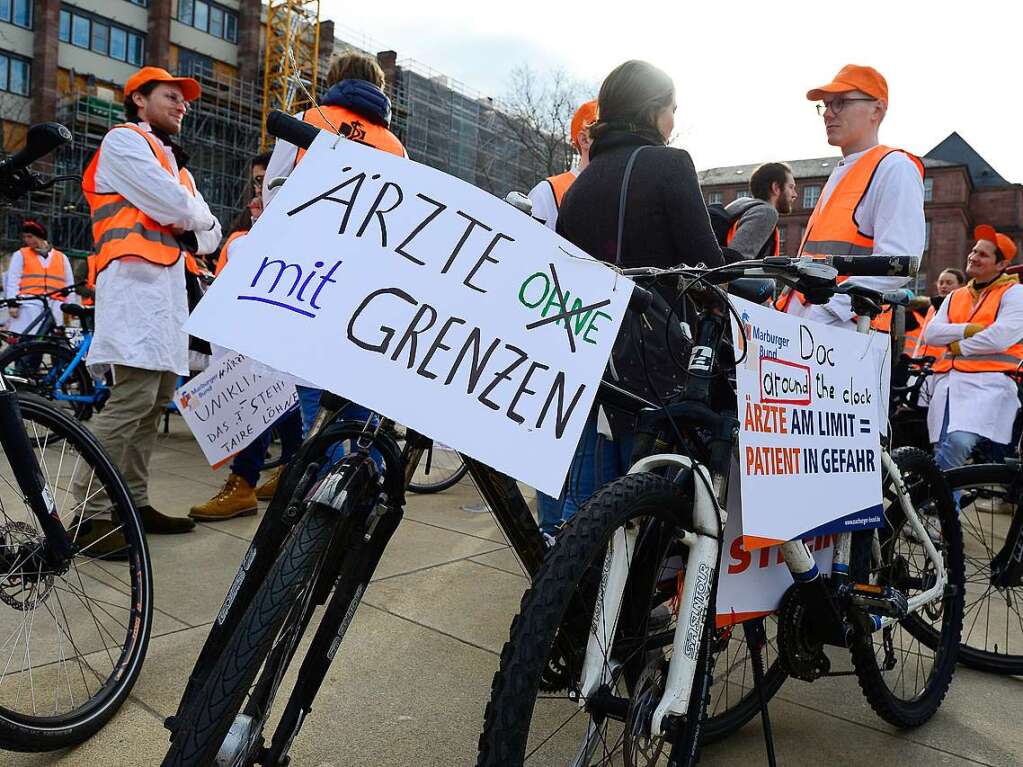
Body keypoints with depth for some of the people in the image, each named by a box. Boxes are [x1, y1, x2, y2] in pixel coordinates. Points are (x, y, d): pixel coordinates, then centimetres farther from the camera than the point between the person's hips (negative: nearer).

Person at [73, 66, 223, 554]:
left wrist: (196, 230, 0)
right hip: (136, 280, -9)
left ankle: (134, 503, 12)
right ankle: (90, 515, -14)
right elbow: (176, 207, -11)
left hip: (169, 285, 9)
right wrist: (197, 214, 10)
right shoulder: (123, 140, 3)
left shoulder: (173, 161, 30)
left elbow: (210, 235, 21)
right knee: (133, 395, -18)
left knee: (156, 399, 6)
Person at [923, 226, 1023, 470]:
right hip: (948, 380, 6)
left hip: (989, 382, -6)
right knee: (943, 448, -3)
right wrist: (969, 329, -3)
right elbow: (930, 334, 9)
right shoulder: (954, 297, 25)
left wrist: (959, 346, 2)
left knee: (960, 441, -26)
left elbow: (1000, 338, -9)